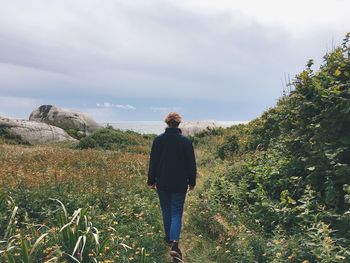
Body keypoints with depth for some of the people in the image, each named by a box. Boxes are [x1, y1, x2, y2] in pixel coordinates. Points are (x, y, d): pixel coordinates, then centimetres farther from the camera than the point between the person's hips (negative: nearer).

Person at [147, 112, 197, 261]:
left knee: (166, 211, 18)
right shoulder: (186, 141, -8)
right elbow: (191, 164, -3)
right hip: (179, 184, -1)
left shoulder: (158, 140, -5)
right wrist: (192, 182, 8)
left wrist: (151, 181, 9)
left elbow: (153, 162, 0)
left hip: (162, 183, 2)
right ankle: (174, 244, -11)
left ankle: (169, 238, 33)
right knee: (177, 213, 4)